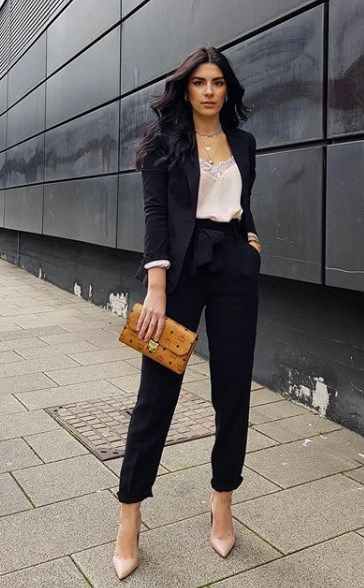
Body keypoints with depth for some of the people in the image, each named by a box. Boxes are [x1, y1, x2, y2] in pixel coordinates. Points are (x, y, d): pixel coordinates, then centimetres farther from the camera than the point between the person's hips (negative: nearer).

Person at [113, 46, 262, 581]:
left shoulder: (243, 142, 15)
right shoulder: (165, 137, 3)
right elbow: (156, 210, -7)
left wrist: (250, 236, 5)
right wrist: (156, 287, -17)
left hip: (235, 270, 4)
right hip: (181, 267, -4)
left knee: (233, 389, 5)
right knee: (157, 392, -2)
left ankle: (223, 501, 24)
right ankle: (129, 517, 13)